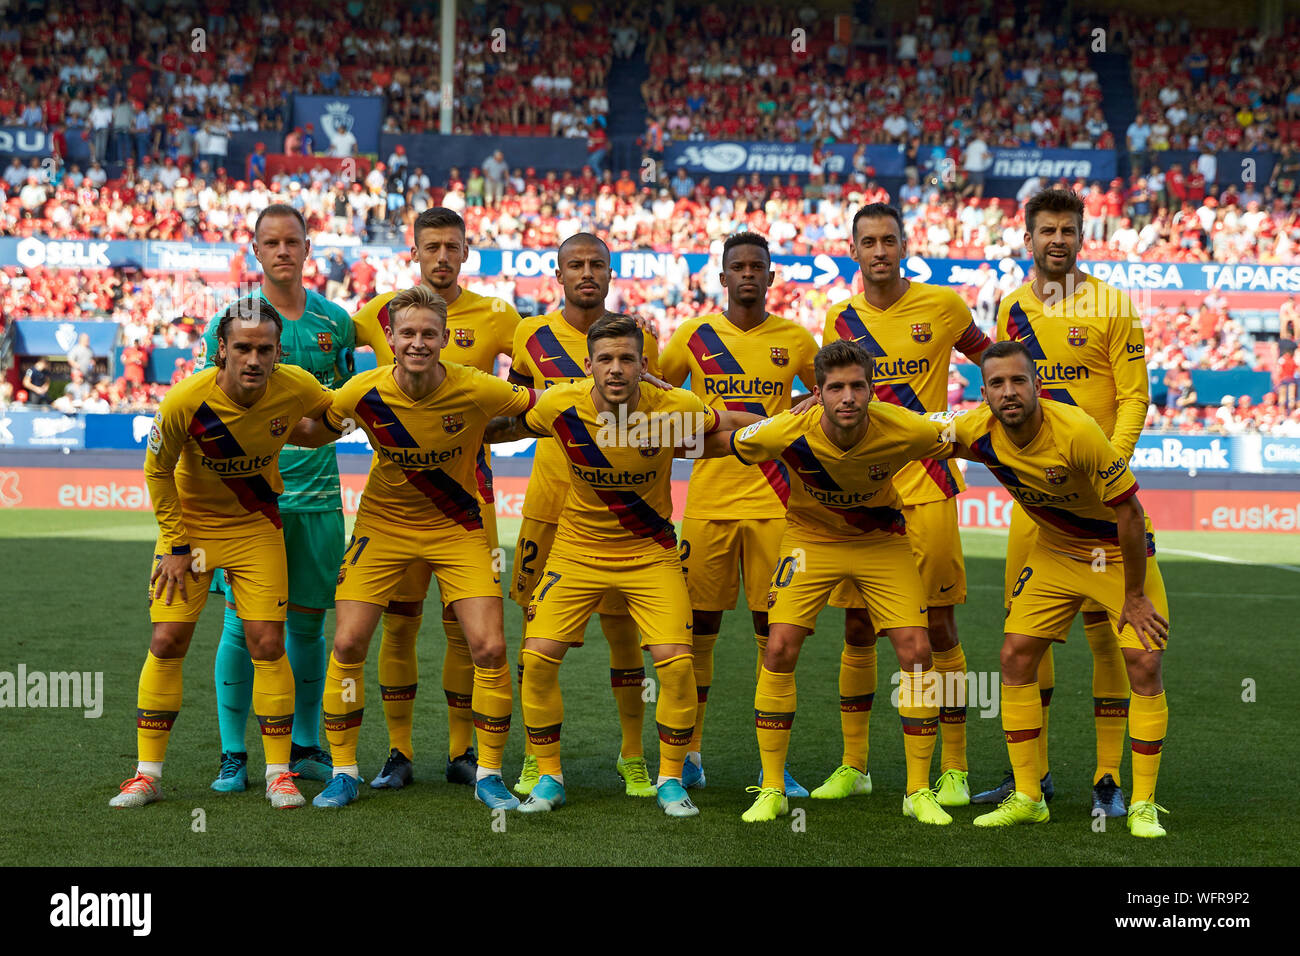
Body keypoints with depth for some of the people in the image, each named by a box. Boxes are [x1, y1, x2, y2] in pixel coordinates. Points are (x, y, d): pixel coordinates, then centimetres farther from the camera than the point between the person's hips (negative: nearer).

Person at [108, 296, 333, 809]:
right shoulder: (184, 401, -26)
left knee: (267, 644, -5)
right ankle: (147, 773, 7)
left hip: (256, 527, 1)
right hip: (188, 522, -1)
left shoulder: (296, 388, -20)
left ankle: (279, 772, 7)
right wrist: (175, 546, -7)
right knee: (167, 641, -5)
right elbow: (157, 469, -8)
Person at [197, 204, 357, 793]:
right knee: (243, 622, -3)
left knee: (307, 622, 8)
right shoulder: (230, 322, 1)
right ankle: (233, 755, 6)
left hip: (317, 494, 3)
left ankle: (305, 747, 21)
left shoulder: (336, 322, 9)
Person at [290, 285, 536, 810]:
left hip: (457, 527, -1)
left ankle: (489, 775, 8)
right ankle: (343, 772, 11)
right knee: (348, 644, -7)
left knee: (489, 648, -10)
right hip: (383, 524, 1)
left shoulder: (476, 390, -19)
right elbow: (316, 432, 0)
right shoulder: (364, 392, -16)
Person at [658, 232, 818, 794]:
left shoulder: (795, 340, 5)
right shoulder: (693, 336, 4)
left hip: (773, 504, 0)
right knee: (698, 629, 4)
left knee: (774, 633, 1)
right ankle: (689, 755, 16)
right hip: (708, 500, 0)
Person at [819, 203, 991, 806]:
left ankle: (954, 769, 8)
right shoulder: (839, 320, 8)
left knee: (938, 627, -1)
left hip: (926, 486, -3)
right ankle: (853, 765, 18)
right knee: (857, 630, 7)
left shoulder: (942, 306, 0)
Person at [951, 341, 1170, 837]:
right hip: (1054, 550, 5)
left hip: (1120, 550, -5)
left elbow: (1128, 512, -24)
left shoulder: (1077, 431, -33)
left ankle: (1143, 804, 0)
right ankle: (1027, 797, 7)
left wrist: (1134, 596, -18)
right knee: (1015, 656, -3)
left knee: (1144, 664, -13)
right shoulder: (980, 432, -18)